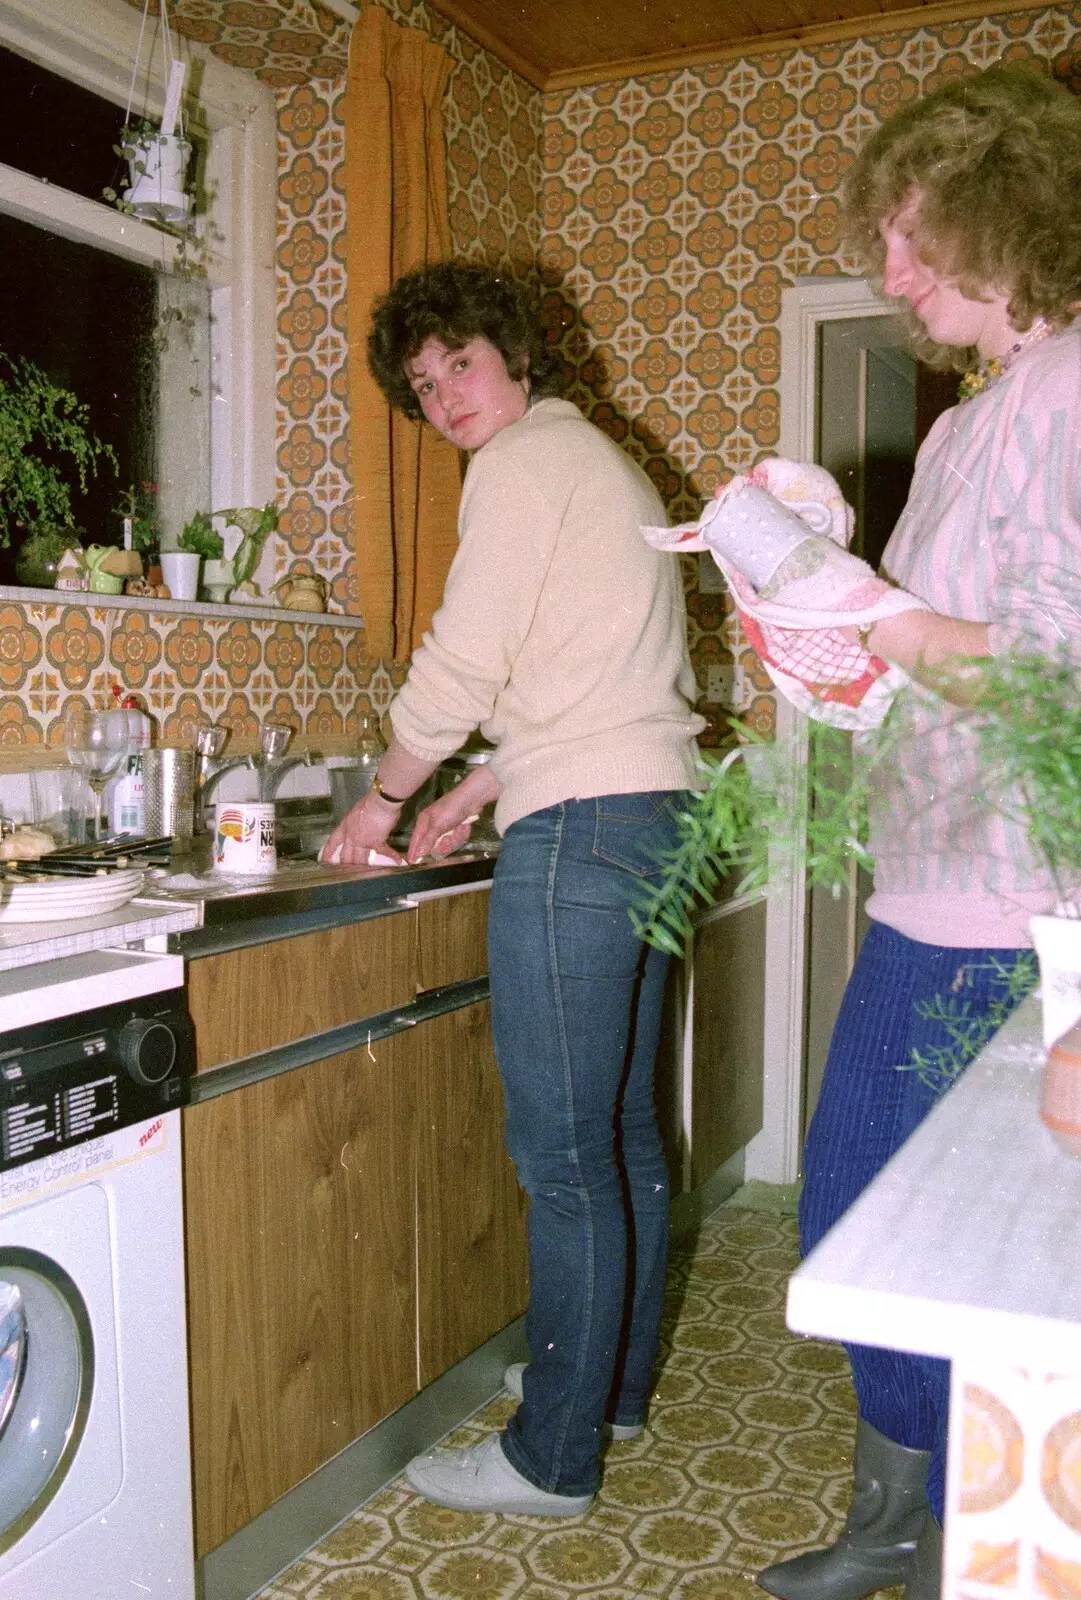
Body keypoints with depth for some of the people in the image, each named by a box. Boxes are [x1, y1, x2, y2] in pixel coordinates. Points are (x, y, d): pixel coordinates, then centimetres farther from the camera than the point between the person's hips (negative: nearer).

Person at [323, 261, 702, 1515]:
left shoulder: (526, 459, -5)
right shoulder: (605, 464, 25)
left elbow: (461, 661, -9)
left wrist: (383, 799, 5)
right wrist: (480, 794, 21)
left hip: (581, 827, -10)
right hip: (655, 809, 10)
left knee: (563, 1151, -5)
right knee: (619, 1128, 16)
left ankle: (553, 1455, 6)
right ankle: (612, 1380, 30)